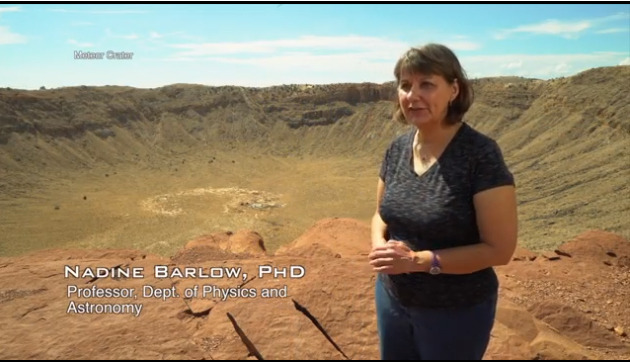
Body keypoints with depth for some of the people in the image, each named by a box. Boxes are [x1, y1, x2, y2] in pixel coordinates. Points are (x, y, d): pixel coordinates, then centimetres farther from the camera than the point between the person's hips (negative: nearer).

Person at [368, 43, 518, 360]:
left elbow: (499, 249, -20)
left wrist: (419, 260, -25)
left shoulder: (481, 155, -21)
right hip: (392, 298, 6)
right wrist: (380, 244, -12)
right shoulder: (397, 148, -3)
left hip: (456, 311, -5)